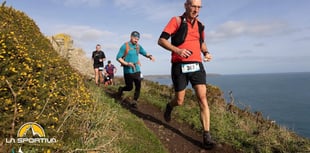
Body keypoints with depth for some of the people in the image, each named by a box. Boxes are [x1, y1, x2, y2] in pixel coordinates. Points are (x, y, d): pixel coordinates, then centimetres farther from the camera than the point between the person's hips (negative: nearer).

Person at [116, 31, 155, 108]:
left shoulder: (138, 46, 7)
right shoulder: (125, 46, -8)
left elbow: (145, 53, 8)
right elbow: (118, 58, -9)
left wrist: (150, 56, -16)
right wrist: (127, 63, -22)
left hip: (137, 70, 4)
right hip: (128, 71, -4)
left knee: (138, 86, -5)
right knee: (129, 87, 4)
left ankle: (134, 102, 8)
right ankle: (121, 89, 37)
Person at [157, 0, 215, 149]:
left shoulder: (200, 25, 14)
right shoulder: (176, 20, -2)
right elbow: (161, 40, -9)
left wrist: (206, 52, 7)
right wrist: (177, 50, -24)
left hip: (197, 65, 4)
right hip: (179, 66, -3)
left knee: (203, 98, -9)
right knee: (179, 101, 4)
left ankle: (206, 135, -3)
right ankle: (169, 107, 41)